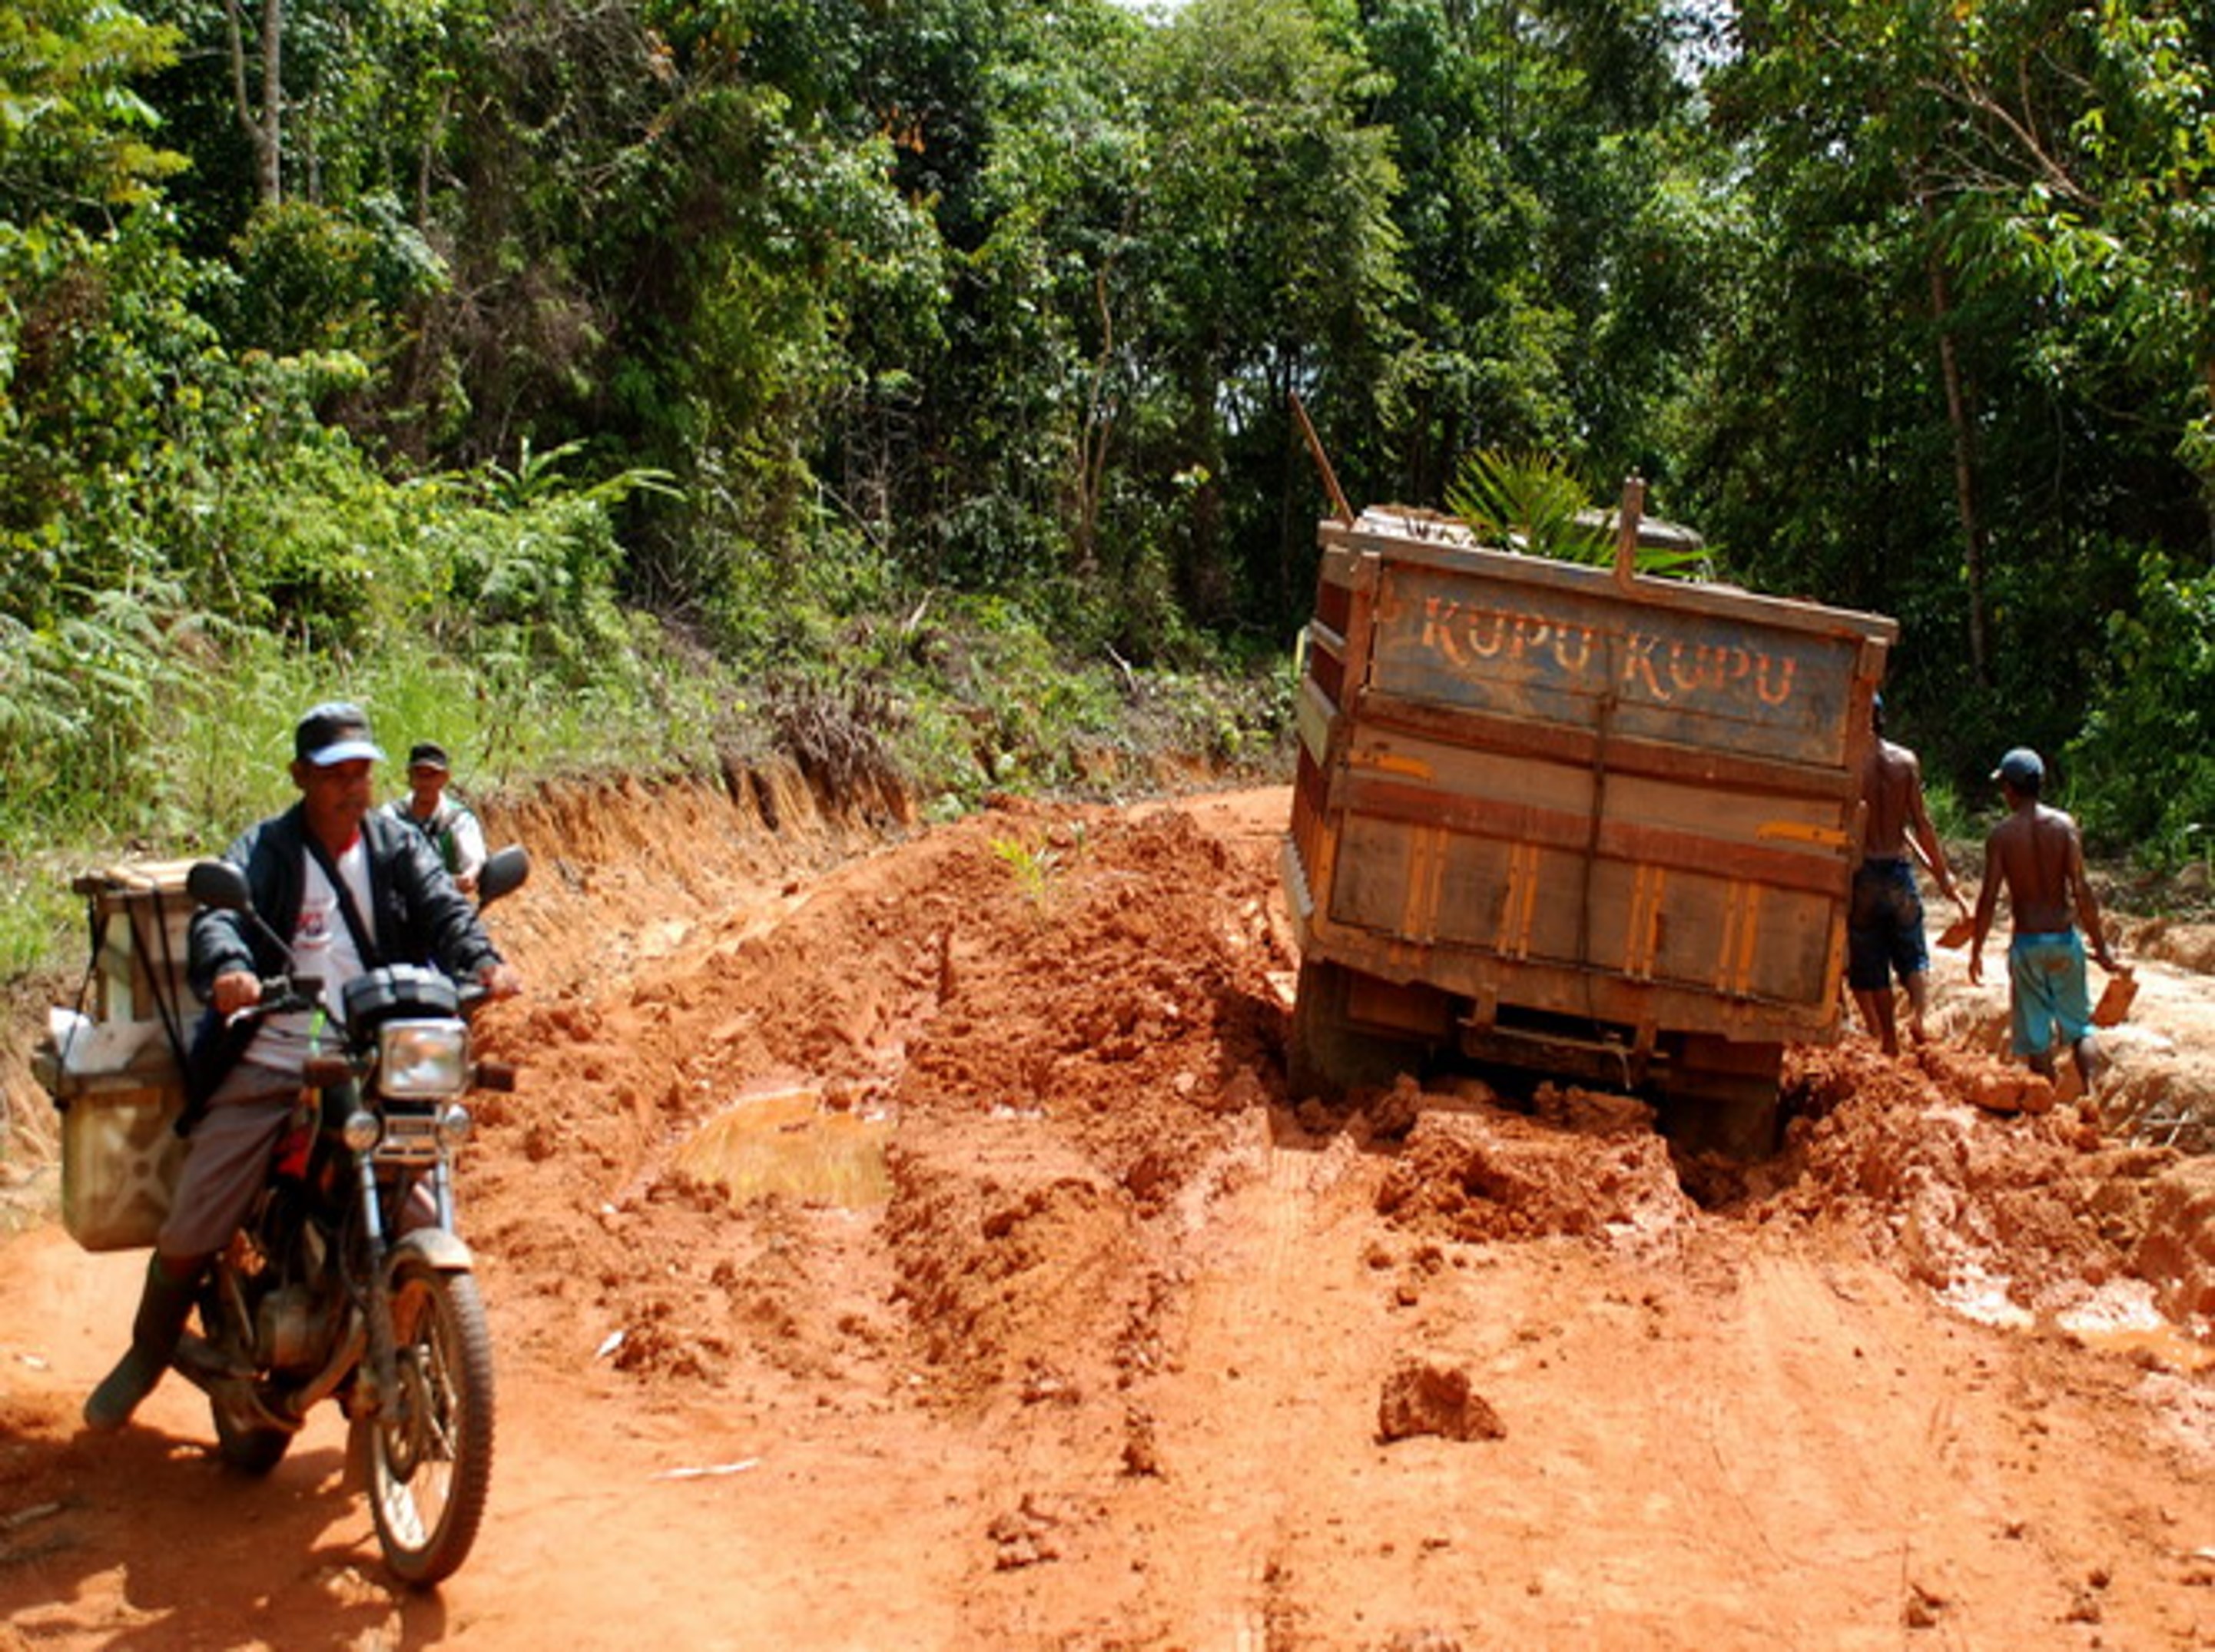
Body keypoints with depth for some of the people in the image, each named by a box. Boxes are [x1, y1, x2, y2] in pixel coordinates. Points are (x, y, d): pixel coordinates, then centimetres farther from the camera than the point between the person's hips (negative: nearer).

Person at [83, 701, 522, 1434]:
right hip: (268, 1066, -1)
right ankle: (148, 1351, 27)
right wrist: (228, 969, -38)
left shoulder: (398, 846, 9)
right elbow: (218, 915, -15)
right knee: (192, 1228, -1)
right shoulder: (264, 849, 2)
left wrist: (481, 960, -27)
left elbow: (443, 908, -5)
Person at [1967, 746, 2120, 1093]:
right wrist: (2100, 945, -2)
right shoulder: (2064, 824, -3)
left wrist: (1976, 949, 2)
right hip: (2065, 938, 2)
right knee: (2080, 1025, 15)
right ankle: (2091, 1094, -3)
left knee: (2037, 1037, 9)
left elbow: (1989, 898, -9)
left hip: (2027, 943, -1)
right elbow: (2081, 891, -8)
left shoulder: (2001, 834, -6)